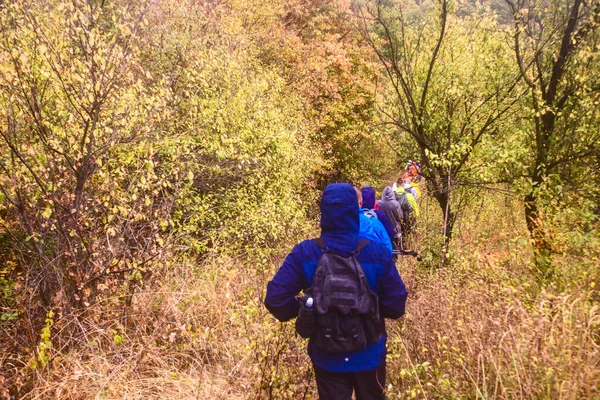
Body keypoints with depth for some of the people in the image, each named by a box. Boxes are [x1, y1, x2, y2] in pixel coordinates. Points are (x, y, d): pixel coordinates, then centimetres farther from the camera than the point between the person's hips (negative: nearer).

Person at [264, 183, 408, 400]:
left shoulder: (304, 253, -17)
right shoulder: (377, 252, -18)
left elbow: (275, 300, -17)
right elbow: (396, 306, -13)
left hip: (327, 356, 0)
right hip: (368, 354, 0)